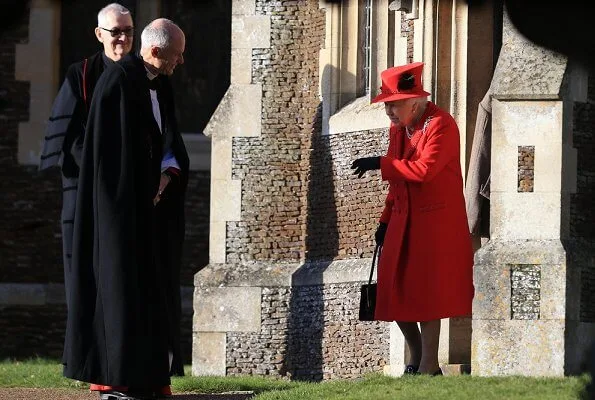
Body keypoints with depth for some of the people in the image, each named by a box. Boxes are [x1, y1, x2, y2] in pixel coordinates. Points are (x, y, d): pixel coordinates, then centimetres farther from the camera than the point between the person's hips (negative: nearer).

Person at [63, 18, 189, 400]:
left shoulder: (160, 85, 12)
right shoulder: (118, 81, -14)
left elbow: (170, 140, 7)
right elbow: (112, 150, -17)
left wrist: (168, 174, -12)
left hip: (151, 206, 9)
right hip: (123, 201, -9)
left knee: (154, 285, 7)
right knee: (122, 281, -8)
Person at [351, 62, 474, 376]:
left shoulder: (441, 125, -15)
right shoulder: (397, 129, 11)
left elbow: (423, 171, -27)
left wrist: (380, 164, -21)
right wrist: (386, 220, 15)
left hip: (435, 223, -8)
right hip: (403, 221, 8)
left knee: (427, 293, -5)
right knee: (395, 292, 7)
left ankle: (429, 367, 4)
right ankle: (417, 358, 22)